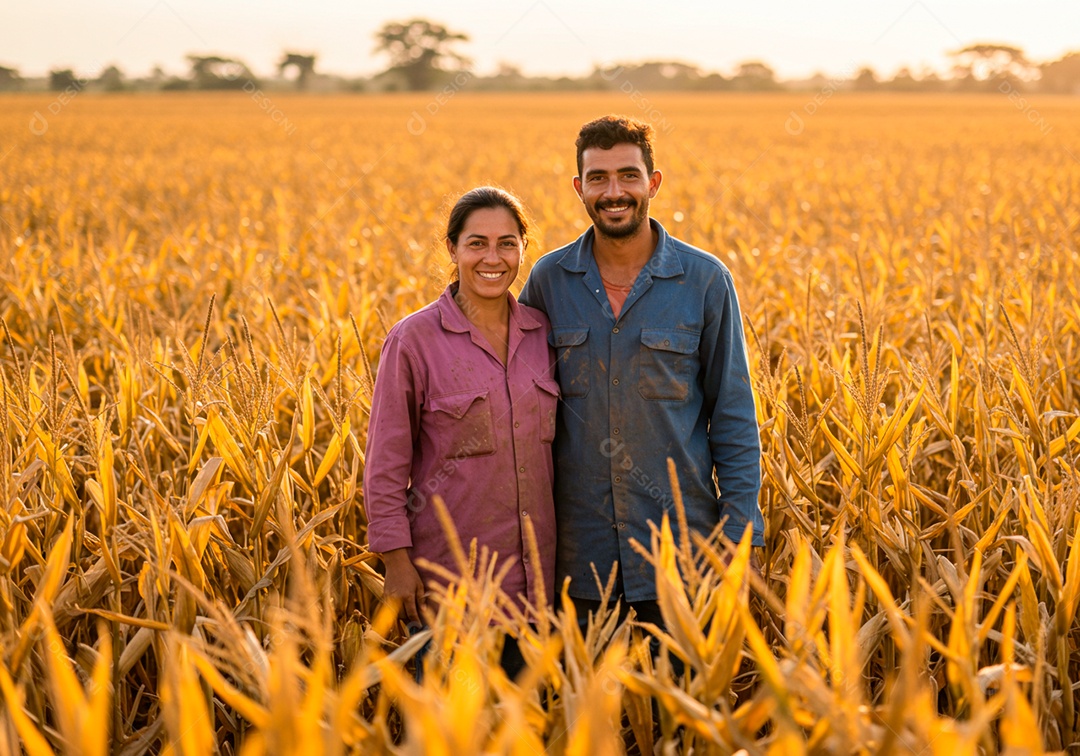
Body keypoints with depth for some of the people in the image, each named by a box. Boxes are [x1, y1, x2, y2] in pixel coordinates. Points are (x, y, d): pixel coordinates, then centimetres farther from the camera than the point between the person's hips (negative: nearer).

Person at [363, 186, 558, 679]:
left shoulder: (544, 333, 5)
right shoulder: (414, 340, -8)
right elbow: (386, 462, -5)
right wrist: (396, 560, -9)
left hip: (533, 573, 4)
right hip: (449, 569, -4)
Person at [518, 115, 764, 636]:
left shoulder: (706, 281, -3)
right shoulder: (548, 280, 1)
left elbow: (733, 415, 0)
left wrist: (739, 532, -5)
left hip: (679, 545, -1)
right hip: (579, 550, 2)